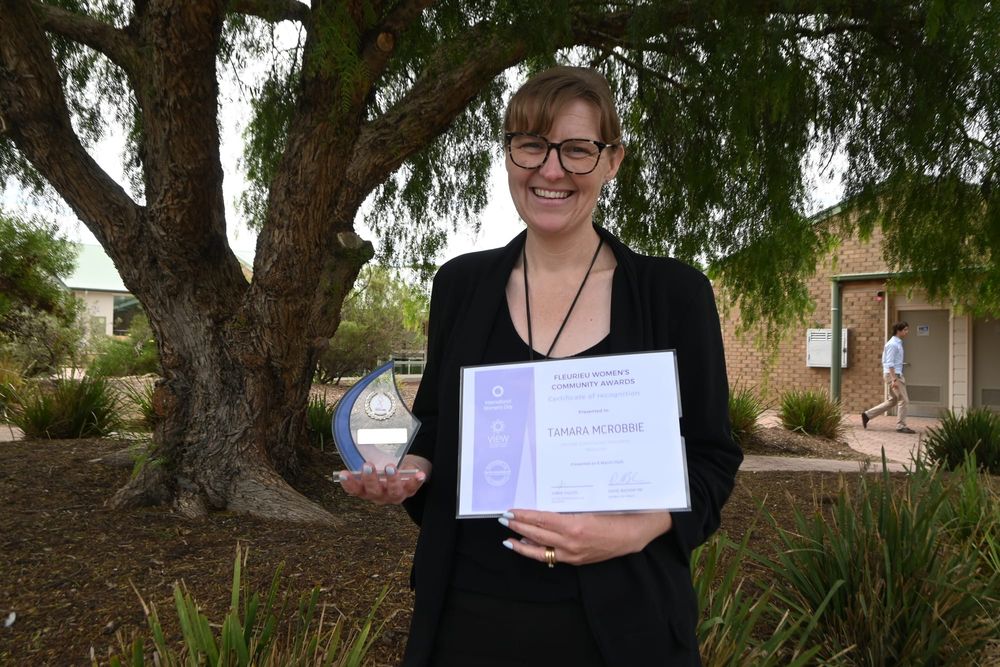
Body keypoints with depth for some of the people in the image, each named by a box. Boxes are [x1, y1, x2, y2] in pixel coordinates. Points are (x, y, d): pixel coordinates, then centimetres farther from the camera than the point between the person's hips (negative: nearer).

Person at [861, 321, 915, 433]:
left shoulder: (897, 343, 16)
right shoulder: (893, 344, -15)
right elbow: (890, 363, -20)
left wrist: (900, 377, 21)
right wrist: (894, 379, -24)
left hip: (896, 374, 10)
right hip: (893, 374, -10)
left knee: (892, 401, 13)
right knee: (903, 400, -5)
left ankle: (868, 415, 14)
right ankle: (901, 426, 2)